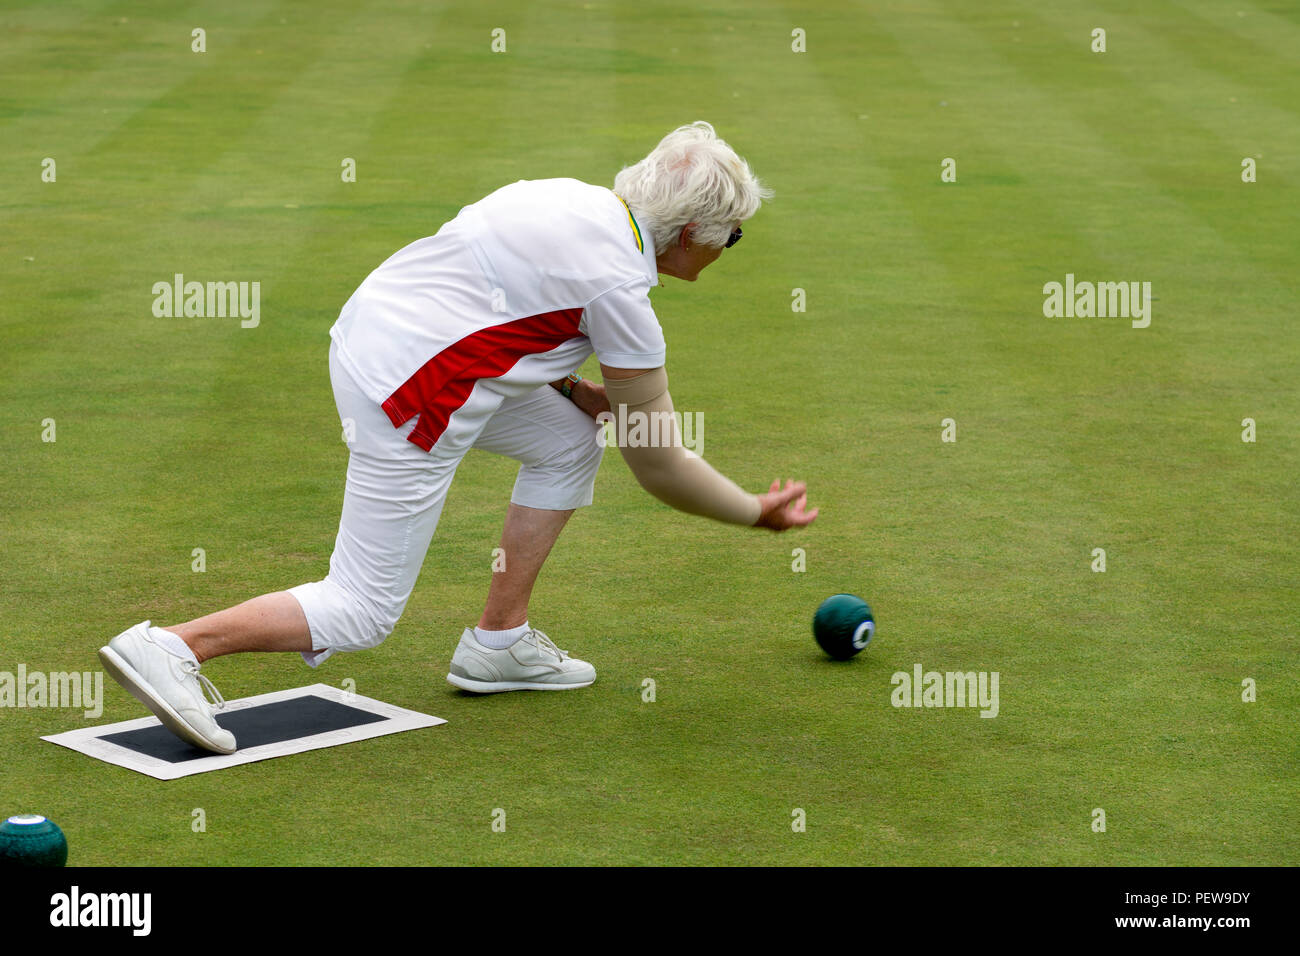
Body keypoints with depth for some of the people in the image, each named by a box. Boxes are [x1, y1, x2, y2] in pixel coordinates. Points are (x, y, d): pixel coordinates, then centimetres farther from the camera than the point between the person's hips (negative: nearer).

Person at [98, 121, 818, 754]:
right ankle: (172, 647, -8)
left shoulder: (578, 199, 8)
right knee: (361, 613, -1)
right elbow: (660, 468, -7)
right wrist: (757, 513, 7)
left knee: (572, 442, 19)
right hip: (411, 399, -10)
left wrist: (575, 389, 12)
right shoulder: (619, 287, -14)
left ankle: (498, 641, 22)